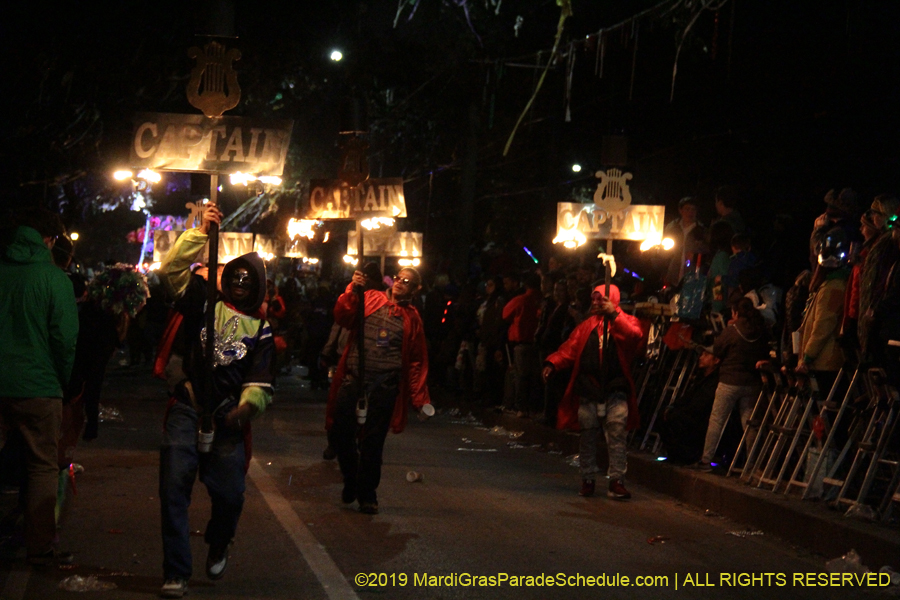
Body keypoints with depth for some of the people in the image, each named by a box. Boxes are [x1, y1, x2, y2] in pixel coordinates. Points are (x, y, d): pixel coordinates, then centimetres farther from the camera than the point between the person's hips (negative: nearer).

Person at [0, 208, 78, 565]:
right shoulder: (53, 278, -10)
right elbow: (65, 338, -9)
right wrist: (62, 381, 6)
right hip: (37, 387, -3)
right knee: (42, 466, 7)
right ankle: (40, 546, 10)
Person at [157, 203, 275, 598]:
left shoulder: (261, 329, 10)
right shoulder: (204, 301, 7)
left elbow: (260, 380, 3)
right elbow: (172, 269, -7)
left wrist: (247, 407, -17)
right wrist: (201, 232, -15)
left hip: (228, 418, 1)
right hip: (186, 409, -1)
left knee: (229, 495, -2)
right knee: (174, 487, -9)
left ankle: (218, 548, 32)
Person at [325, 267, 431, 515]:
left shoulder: (412, 318, 11)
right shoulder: (370, 299, 10)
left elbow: (417, 362, 11)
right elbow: (342, 317, -3)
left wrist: (420, 398, 5)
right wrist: (353, 291, -17)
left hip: (384, 385, -1)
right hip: (352, 379, 1)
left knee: (372, 441, 2)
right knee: (339, 433, 1)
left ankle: (367, 494, 18)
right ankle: (351, 481, 25)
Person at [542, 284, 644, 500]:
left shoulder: (625, 322, 6)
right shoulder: (587, 326, 16)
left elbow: (635, 336, -17)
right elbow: (569, 349, 8)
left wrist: (613, 315, -20)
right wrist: (552, 363, -8)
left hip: (615, 390, -3)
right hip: (588, 389, 3)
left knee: (617, 434, -10)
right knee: (587, 435, 6)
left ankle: (616, 481, -7)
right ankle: (588, 479, 16)